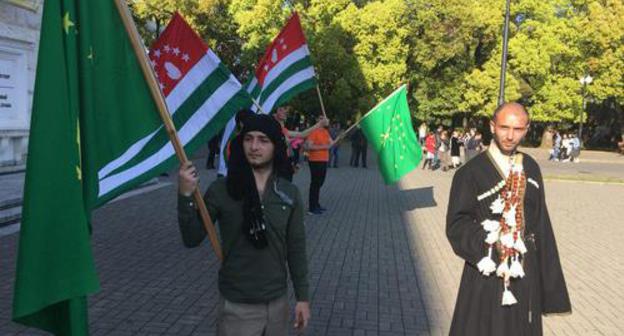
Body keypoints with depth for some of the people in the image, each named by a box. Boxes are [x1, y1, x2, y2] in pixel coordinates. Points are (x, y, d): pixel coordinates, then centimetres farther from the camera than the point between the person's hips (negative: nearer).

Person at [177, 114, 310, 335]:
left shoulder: (289, 193, -3)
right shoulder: (222, 190, -10)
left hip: (278, 302, 3)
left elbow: (296, 248, 4)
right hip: (236, 306, -3)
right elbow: (192, 239, -8)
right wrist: (185, 196, -21)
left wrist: (303, 297, 5)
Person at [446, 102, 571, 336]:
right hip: (487, 271, -4)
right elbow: (456, 224, -12)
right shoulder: (470, 172, -11)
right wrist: (491, 240, -28)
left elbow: (540, 221, 8)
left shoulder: (531, 169, 5)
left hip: (525, 272, 4)